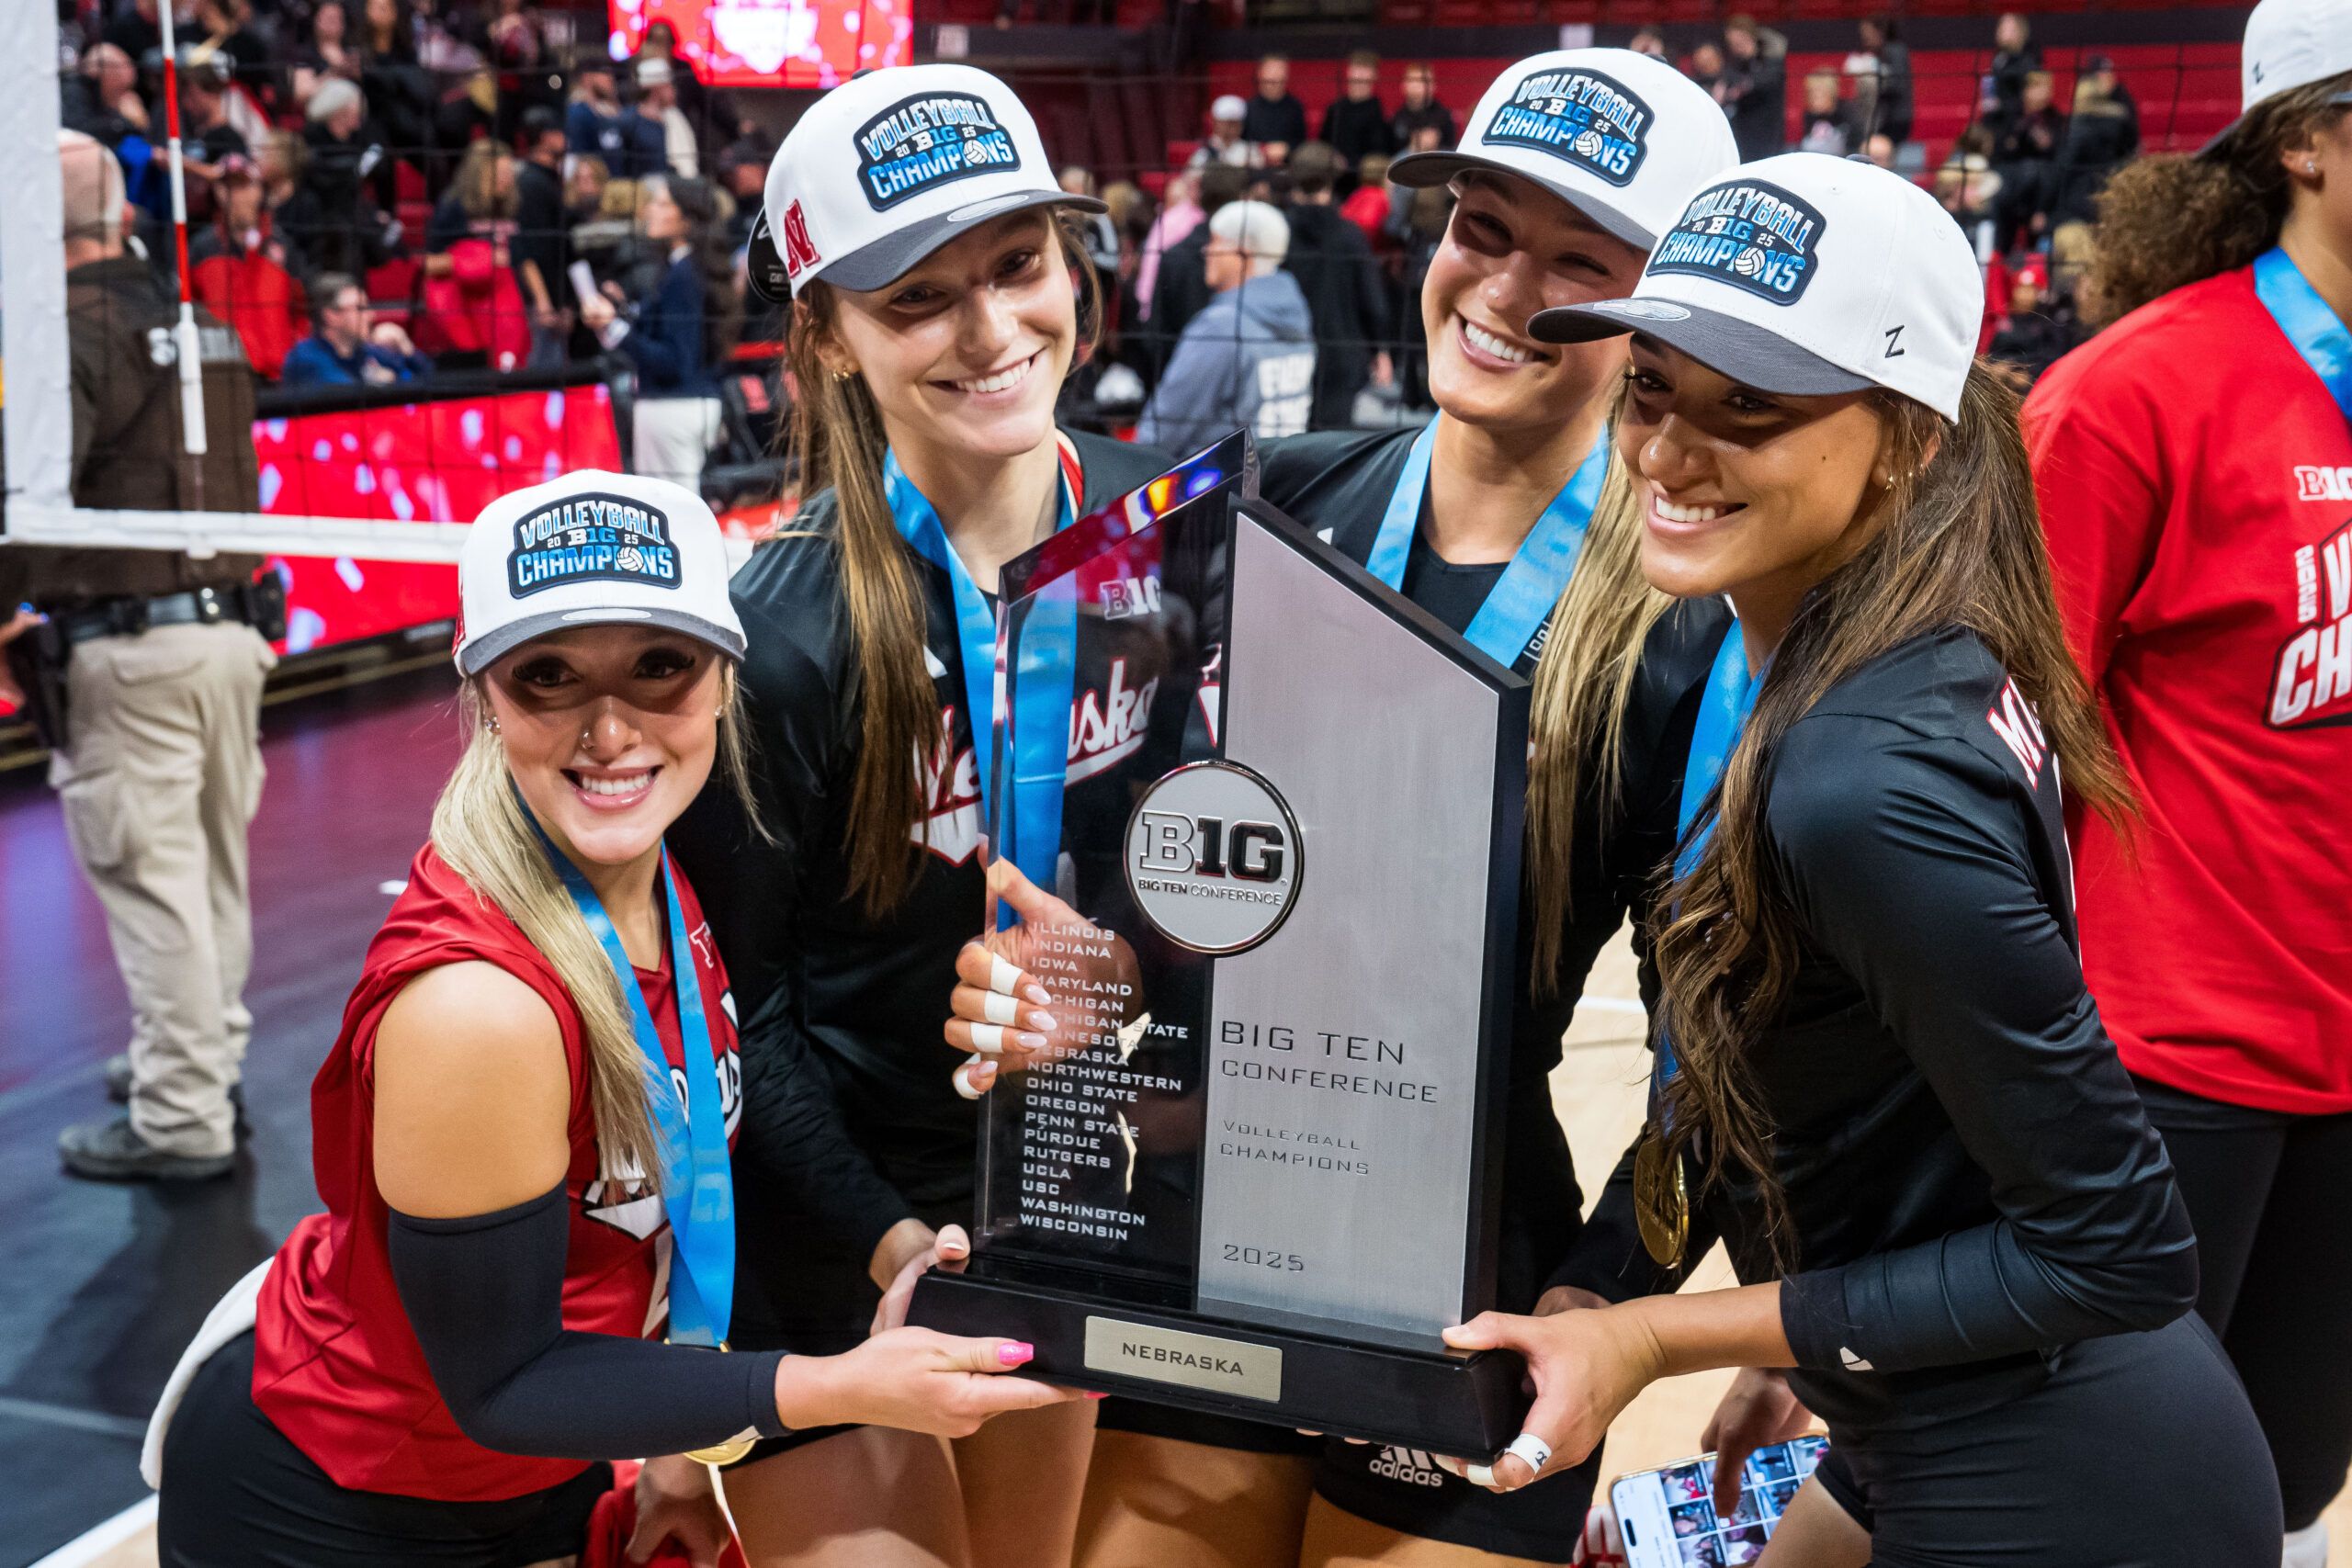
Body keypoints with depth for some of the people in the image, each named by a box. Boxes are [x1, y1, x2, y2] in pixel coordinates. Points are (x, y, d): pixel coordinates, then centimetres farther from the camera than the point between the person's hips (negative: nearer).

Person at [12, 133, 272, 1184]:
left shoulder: (69, 330, -11)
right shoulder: (202, 326, 14)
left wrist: (9, 619, -9)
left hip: (126, 651, -8)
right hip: (230, 626, 8)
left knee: (150, 881, -2)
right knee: (215, 867, 17)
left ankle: (180, 1121, 4)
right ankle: (209, 1060, 31)